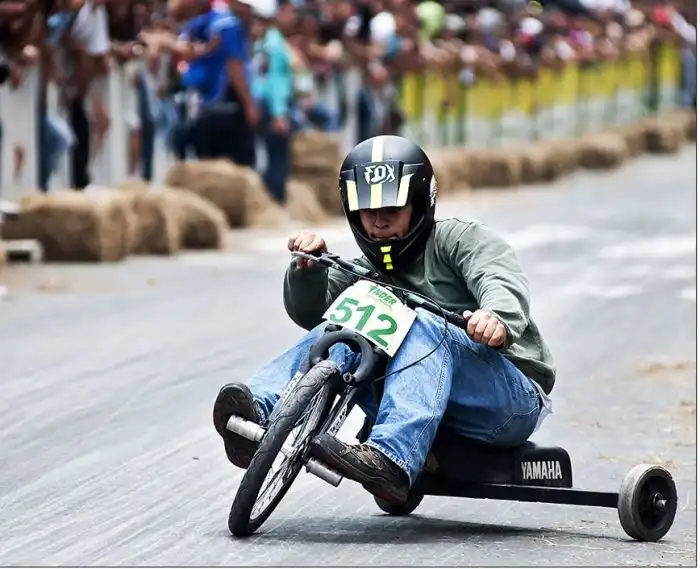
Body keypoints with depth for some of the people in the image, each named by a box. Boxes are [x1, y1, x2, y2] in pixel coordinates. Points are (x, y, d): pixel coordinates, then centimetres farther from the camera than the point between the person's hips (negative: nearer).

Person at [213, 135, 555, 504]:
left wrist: (498, 317, -39)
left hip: (511, 396, -4)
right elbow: (310, 312, 5)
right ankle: (258, 415, -39)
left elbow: (501, 280, -15)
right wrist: (307, 269, -17)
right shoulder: (365, 273, 21)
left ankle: (390, 460, -55)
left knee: (423, 327, -32)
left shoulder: (457, 238, 6)